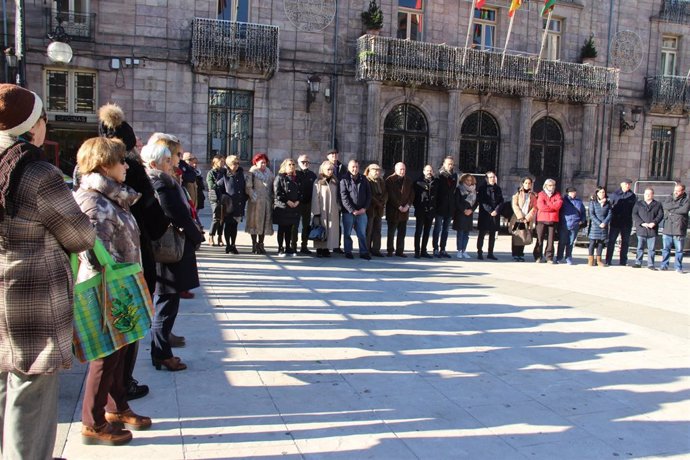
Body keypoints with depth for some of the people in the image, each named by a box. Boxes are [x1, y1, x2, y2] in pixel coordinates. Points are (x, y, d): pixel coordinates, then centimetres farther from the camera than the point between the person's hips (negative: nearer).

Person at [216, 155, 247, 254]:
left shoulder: (240, 174, 10)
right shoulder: (224, 175, -5)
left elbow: (244, 189, 16)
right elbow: (217, 187, -5)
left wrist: (244, 200, 8)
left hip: (238, 205, 4)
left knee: (235, 226, 8)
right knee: (228, 226, 3)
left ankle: (233, 245, 15)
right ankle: (228, 245, 12)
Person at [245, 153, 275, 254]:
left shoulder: (269, 172, 13)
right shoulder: (252, 172, -1)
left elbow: (273, 186, 14)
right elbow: (248, 186, -9)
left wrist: (272, 198, 4)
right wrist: (254, 197, -16)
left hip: (267, 201, 4)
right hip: (256, 202, -4)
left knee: (265, 223, 5)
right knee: (255, 222, -1)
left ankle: (260, 244, 14)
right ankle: (254, 245, 5)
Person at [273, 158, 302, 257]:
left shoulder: (296, 178, 16)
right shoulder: (280, 177, -2)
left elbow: (300, 192, 17)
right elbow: (277, 193, -11)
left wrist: (298, 201, -2)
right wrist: (287, 201, -15)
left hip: (294, 207, 5)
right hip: (282, 207, -5)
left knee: (290, 229, 9)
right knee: (282, 229, -1)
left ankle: (289, 248, 16)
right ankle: (280, 249, 4)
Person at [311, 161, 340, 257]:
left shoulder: (335, 182, 10)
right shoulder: (318, 182, -4)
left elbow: (337, 196, 12)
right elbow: (315, 197, -6)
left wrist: (339, 208, 5)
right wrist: (316, 212, -11)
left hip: (333, 211, 4)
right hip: (322, 210, -4)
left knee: (331, 230, 3)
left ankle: (327, 249, 10)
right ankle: (319, 249, 6)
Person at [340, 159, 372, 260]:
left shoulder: (363, 179, 9)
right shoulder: (344, 180, -4)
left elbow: (368, 195, 9)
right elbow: (344, 197, -10)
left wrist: (364, 208, -3)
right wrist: (352, 210, -14)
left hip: (362, 211, 3)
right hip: (348, 212, -3)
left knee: (362, 233, 5)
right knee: (347, 233, 6)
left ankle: (364, 252, 11)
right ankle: (348, 252, 16)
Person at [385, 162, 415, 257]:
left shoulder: (408, 181, 12)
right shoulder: (390, 180, -5)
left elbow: (412, 194, 8)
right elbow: (391, 195, -11)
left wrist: (407, 206, -6)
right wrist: (399, 207, -14)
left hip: (404, 210, 5)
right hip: (393, 211, -5)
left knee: (402, 232, 6)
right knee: (391, 232, 2)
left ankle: (400, 251, 13)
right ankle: (390, 251, 9)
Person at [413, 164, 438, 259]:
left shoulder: (436, 182, 8)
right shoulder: (418, 182, -1)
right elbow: (414, 195, -1)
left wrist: (435, 207, 3)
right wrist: (417, 206, -6)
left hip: (431, 211, 4)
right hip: (420, 211, -4)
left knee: (427, 232, 10)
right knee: (418, 231, 0)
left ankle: (423, 251, 17)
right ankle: (417, 251, 3)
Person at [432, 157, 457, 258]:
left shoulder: (454, 176, 10)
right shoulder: (440, 175, -6)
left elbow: (453, 190, 12)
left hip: (450, 207, 5)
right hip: (440, 206, -5)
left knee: (446, 230, 10)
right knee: (438, 229, 0)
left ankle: (443, 249, 17)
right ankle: (436, 249, 4)